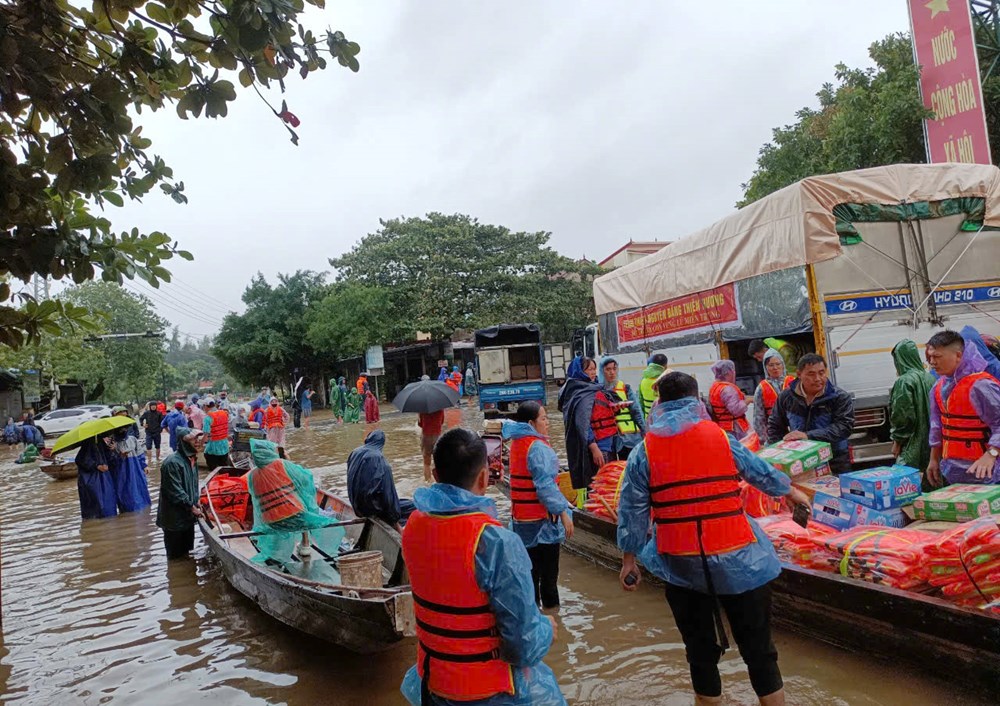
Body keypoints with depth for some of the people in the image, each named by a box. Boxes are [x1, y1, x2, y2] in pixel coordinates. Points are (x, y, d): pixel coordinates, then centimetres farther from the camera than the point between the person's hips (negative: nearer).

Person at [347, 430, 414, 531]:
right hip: (371, 507, -7)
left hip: (357, 506, 7)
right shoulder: (380, 460, -20)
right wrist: (396, 522, -9)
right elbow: (388, 492, -18)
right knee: (412, 506, 0)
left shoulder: (355, 453, -2)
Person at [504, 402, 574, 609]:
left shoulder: (517, 444, 7)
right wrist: (563, 513, -21)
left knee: (530, 570, 17)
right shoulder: (538, 447, -20)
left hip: (521, 519, 8)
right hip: (542, 520, -8)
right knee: (549, 573, 4)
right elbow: (546, 485, -24)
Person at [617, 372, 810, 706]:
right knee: (757, 647, 12)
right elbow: (762, 473, 15)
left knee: (700, 648, 15)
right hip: (736, 559, 0)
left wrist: (629, 559, 7)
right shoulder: (721, 437, 0)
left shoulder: (644, 451, -3)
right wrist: (791, 491, 34)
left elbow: (632, 511, -2)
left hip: (681, 565, 1)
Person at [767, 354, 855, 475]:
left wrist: (808, 436, -26)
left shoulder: (840, 397, -5)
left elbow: (845, 426, -17)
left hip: (835, 465, -2)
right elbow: (774, 427, 14)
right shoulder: (786, 397, 3)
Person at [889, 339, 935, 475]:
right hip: (931, 442, 7)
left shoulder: (904, 381, -14)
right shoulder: (930, 378, 6)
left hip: (913, 444, -7)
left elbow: (902, 415, -15)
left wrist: (897, 441, -5)